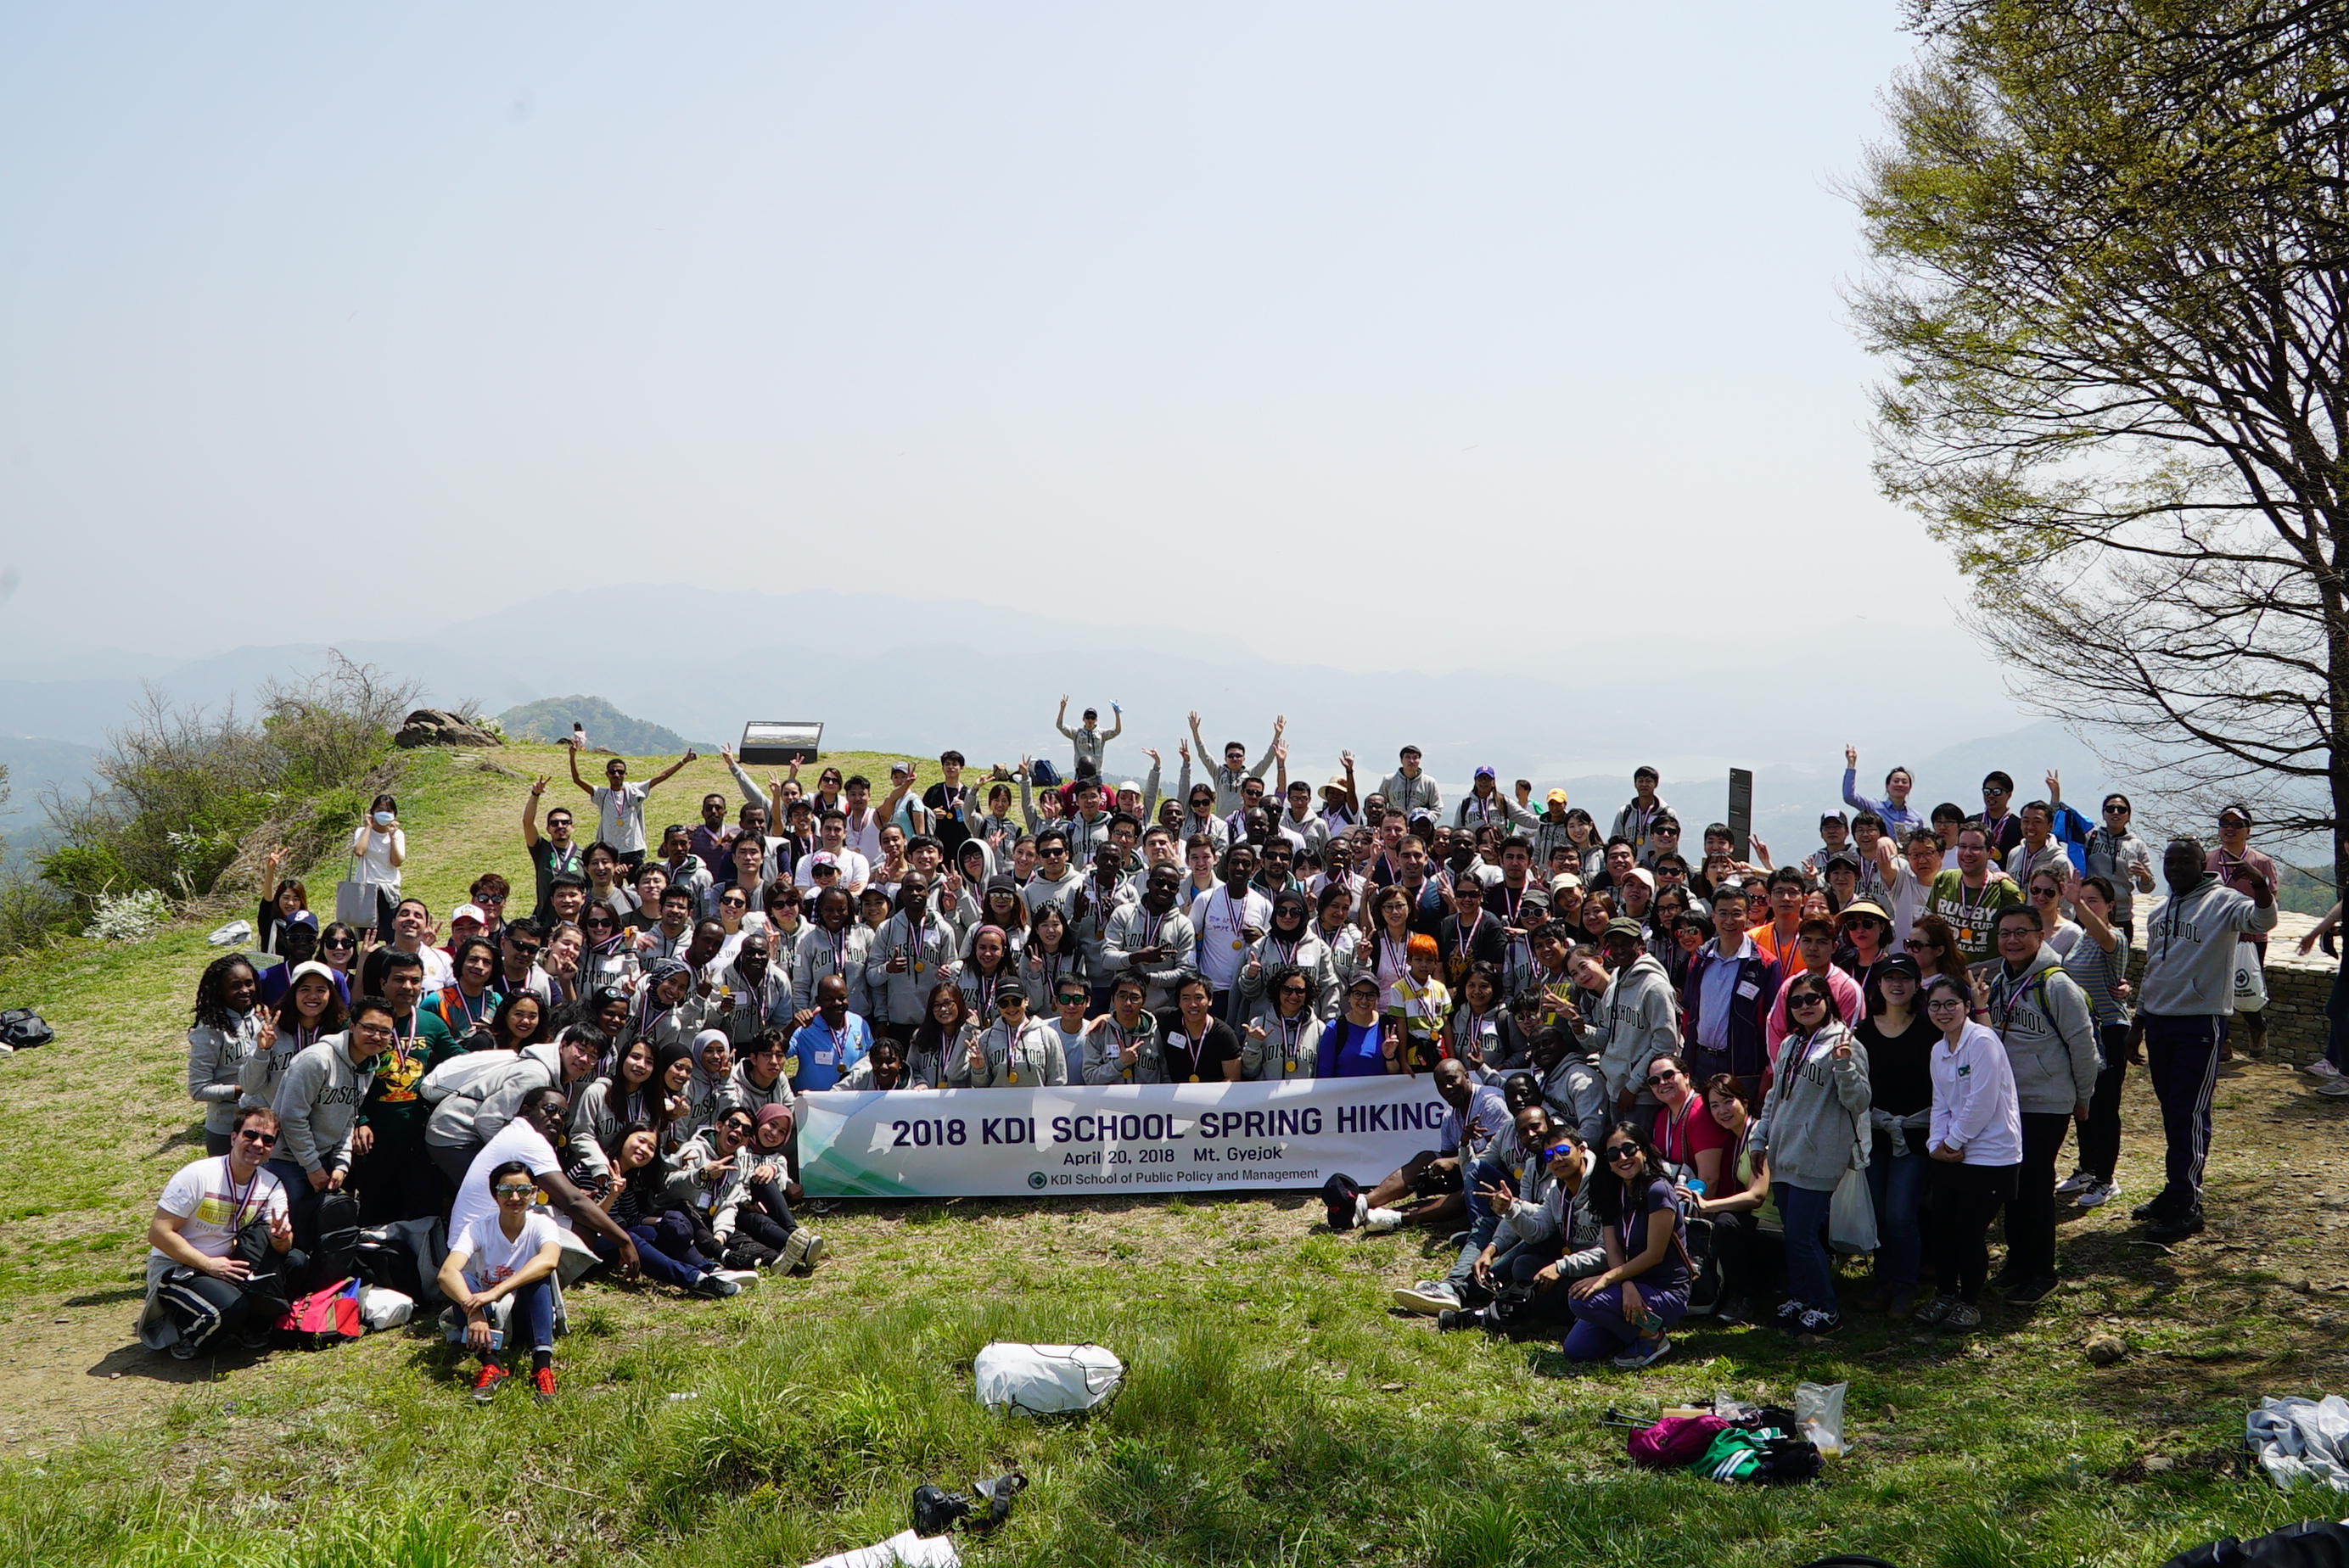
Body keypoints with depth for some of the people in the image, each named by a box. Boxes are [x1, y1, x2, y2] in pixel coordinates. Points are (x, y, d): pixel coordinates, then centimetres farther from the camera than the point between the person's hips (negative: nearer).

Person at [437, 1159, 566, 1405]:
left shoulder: (541, 1225, -13)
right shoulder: (480, 1228, -11)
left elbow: (549, 1260, -37)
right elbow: (447, 1272, -29)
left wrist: (497, 1292, -48)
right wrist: (473, 1310, -47)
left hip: (529, 1316, -1)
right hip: (488, 1317, 1)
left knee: (538, 1275, -30)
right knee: (461, 1280, -27)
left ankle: (542, 1365, -40)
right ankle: (492, 1366, -39)